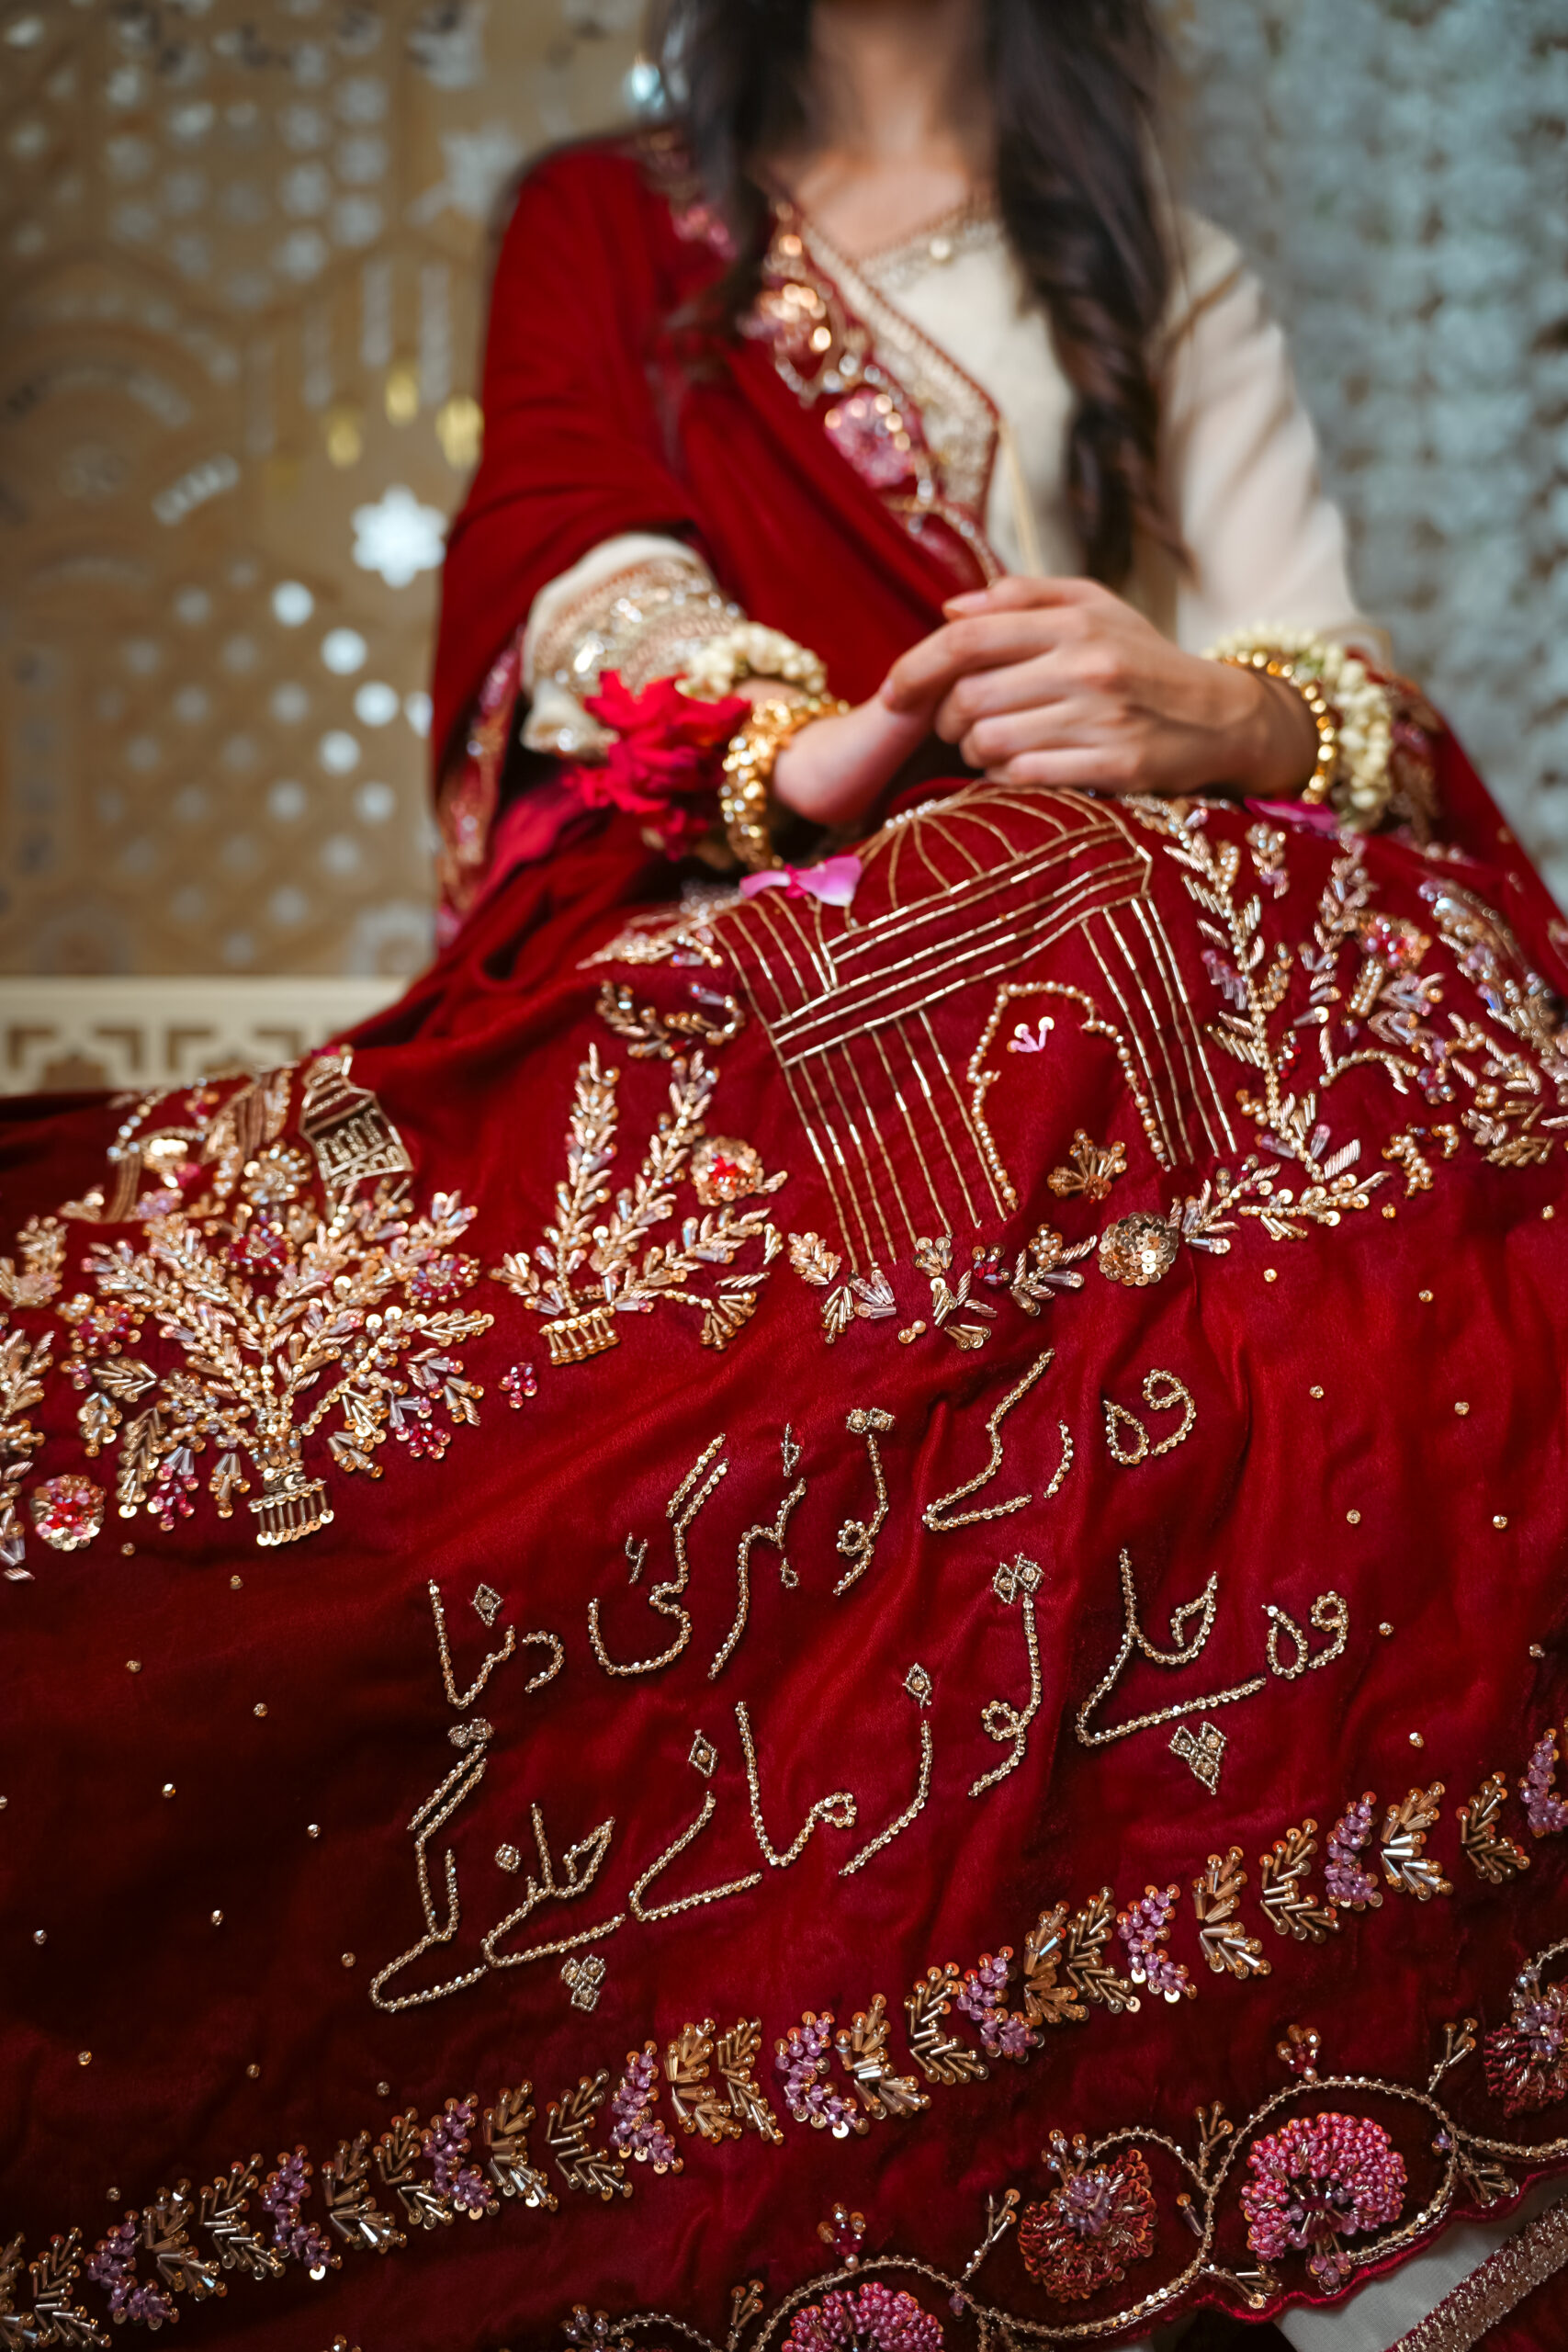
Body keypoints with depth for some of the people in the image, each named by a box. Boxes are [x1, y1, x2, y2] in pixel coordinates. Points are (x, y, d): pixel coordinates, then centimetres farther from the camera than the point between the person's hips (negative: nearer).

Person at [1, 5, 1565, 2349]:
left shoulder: (1166, 268, 26)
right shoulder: (608, 219, 25)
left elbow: (1342, 675, 11)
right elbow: (582, 561, 4)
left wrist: (1220, 710, -15)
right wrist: (798, 747, -19)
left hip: (1112, 929, 1)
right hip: (708, 932, 0)